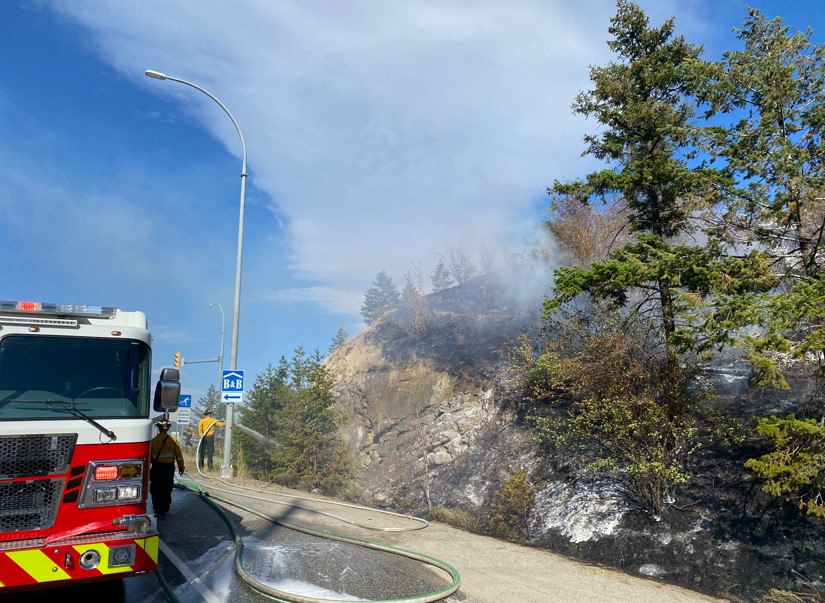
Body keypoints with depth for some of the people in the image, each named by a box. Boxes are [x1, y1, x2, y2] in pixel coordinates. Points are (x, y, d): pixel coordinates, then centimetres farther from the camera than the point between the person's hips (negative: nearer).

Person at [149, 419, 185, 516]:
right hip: (169, 467, 2)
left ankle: (158, 509, 0)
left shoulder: (153, 440, -5)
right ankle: (165, 509, 23)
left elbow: (149, 455, 0)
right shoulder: (173, 440, -3)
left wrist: (148, 468, 11)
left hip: (156, 468, -2)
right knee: (167, 489, 14)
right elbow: (179, 455, 0)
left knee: (156, 490, 5)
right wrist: (181, 467, 10)